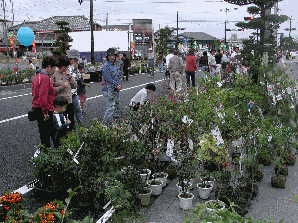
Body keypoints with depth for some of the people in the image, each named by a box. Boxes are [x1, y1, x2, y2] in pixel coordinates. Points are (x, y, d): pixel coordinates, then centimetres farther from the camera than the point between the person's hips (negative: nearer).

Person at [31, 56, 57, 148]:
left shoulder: (37, 76, 14)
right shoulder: (45, 77, -18)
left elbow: (34, 93, 23)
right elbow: (43, 96, -24)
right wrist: (45, 112, -22)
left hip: (37, 109, 10)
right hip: (45, 110, -10)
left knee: (44, 133, 17)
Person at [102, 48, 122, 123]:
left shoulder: (115, 65, 14)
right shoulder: (106, 66, -12)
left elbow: (120, 76, 14)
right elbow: (108, 79, -19)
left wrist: (120, 85, -3)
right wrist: (117, 86, -13)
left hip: (116, 90, 9)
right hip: (109, 90, -9)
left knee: (116, 107, 15)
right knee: (111, 108, -13)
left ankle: (113, 122, 29)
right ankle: (105, 123, -4)